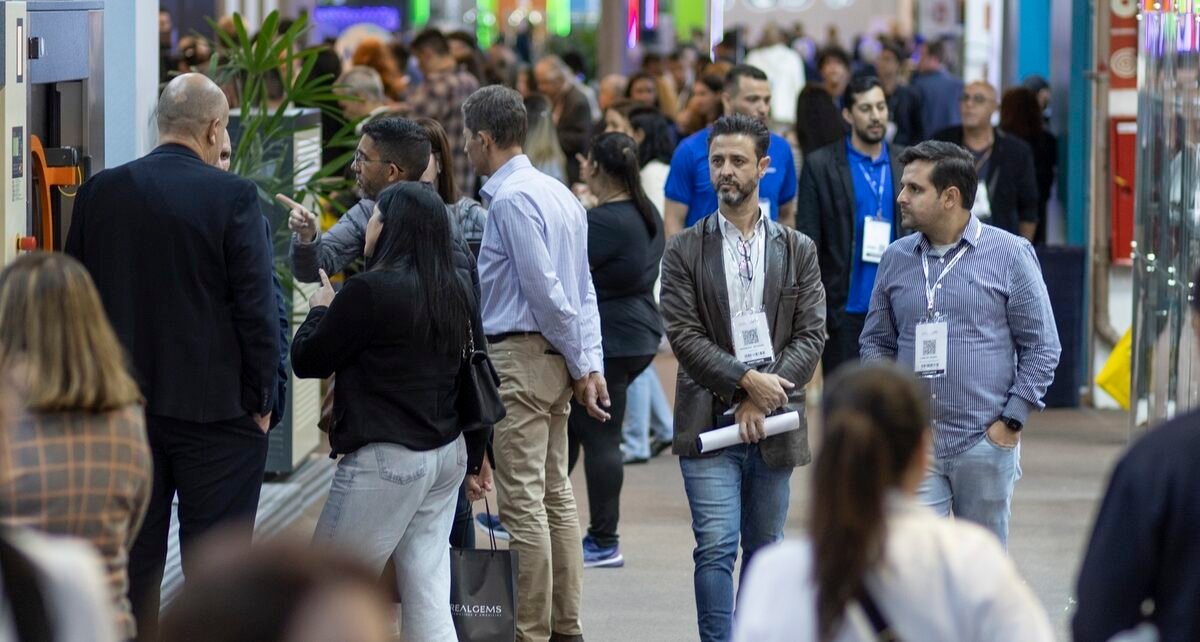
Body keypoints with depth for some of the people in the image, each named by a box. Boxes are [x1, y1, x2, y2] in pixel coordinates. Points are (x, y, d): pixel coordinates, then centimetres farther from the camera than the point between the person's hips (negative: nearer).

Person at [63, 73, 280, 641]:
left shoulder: (101, 192, 1)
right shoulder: (232, 197, -12)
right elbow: (257, 306, -12)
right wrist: (260, 400, -2)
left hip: (122, 404, 4)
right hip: (213, 404, -4)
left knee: (134, 558, 12)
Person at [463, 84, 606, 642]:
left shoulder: (511, 199, -15)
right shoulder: (558, 193, 15)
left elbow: (546, 291, -18)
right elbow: (583, 289, 13)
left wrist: (579, 363, -9)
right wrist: (590, 363, 8)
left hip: (518, 355, -10)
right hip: (555, 356, 10)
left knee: (522, 501, -6)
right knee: (555, 495, 13)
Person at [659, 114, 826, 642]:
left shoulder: (798, 250, 8)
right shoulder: (685, 251, 3)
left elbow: (811, 336, 1)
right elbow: (684, 335, -5)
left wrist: (763, 395, -11)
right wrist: (745, 379, -16)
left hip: (774, 421, 2)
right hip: (709, 421, -2)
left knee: (764, 549, 10)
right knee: (716, 547, -10)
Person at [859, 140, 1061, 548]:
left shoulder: (1010, 255, -1)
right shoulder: (896, 259, 9)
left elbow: (1042, 346, 0)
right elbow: (876, 341, 17)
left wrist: (1011, 421, -7)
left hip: (985, 442, -2)